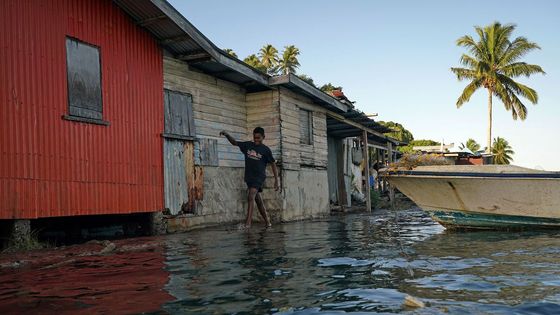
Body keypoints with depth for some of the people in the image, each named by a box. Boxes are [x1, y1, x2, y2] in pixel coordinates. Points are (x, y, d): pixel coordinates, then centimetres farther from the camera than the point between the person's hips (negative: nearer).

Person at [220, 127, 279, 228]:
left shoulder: (266, 150, -5)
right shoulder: (248, 145, 7)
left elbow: (273, 165, -1)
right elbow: (234, 142, 14)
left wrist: (276, 181, -4)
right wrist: (227, 135, -6)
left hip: (259, 177, -5)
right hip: (249, 177, 5)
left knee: (251, 197, -21)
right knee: (258, 200, 12)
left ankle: (247, 223, -26)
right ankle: (267, 222, 25)